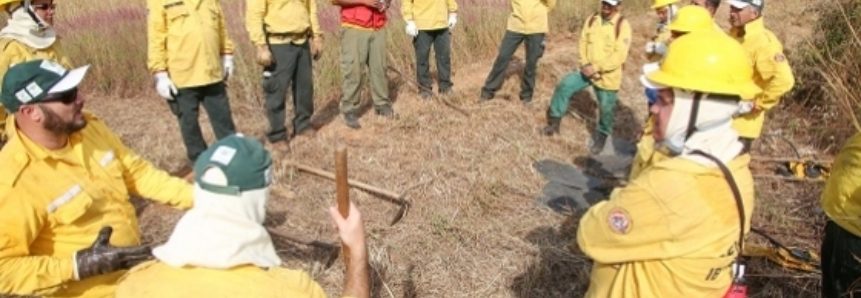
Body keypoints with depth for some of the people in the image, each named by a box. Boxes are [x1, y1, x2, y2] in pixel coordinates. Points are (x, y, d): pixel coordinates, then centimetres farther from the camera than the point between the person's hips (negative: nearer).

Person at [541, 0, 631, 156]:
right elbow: (583, 43, 4)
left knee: (606, 109, 4)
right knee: (564, 85, -11)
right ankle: (555, 120, 4)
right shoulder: (591, 20, 1)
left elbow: (619, 56, -20)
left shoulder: (622, 26, -15)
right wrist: (585, 65, -12)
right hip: (588, 71, 4)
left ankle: (601, 136, 30)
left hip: (608, 77, -4)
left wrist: (596, 68, -22)